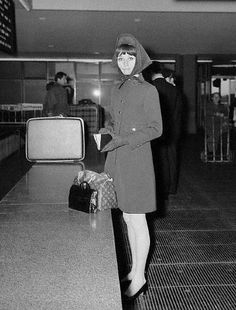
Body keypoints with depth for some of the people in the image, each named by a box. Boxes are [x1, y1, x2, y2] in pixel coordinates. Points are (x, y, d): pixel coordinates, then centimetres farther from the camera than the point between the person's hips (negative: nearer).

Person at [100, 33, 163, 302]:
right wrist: (106, 132, -1)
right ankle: (134, 269, 29)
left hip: (136, 160, -7)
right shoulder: (117, 90, 13)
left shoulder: (148, 90, -7)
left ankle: (139, 280, 14)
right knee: (128, 219, 15)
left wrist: (124, 139, -19)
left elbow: (156, 128, -10)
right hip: (118, 160, 7)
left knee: (137, 221, 1)